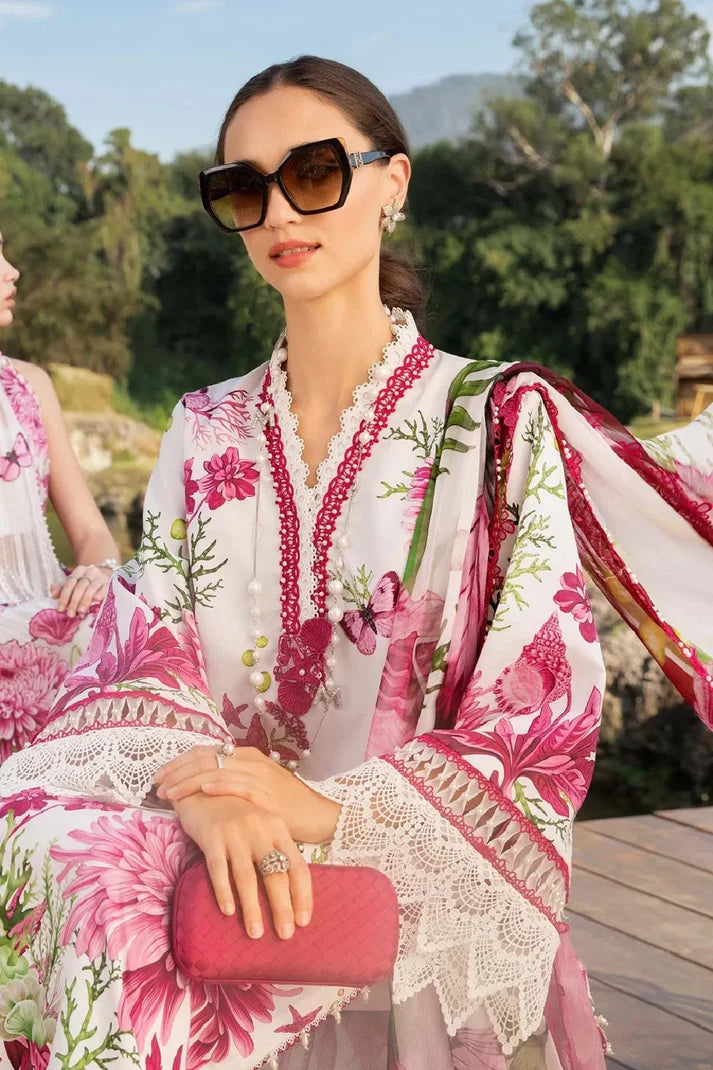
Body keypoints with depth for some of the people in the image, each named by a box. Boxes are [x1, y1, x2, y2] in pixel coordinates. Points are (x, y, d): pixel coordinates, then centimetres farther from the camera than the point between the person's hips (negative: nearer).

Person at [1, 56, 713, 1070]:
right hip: (237, 919, 3)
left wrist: (328, 807, -24)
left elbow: (541, 724, -11)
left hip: (435, 932, -2)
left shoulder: (502, 420, -6)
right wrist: (203, 791, -23)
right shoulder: (206, 434, 8)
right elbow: (140, 664, -1)